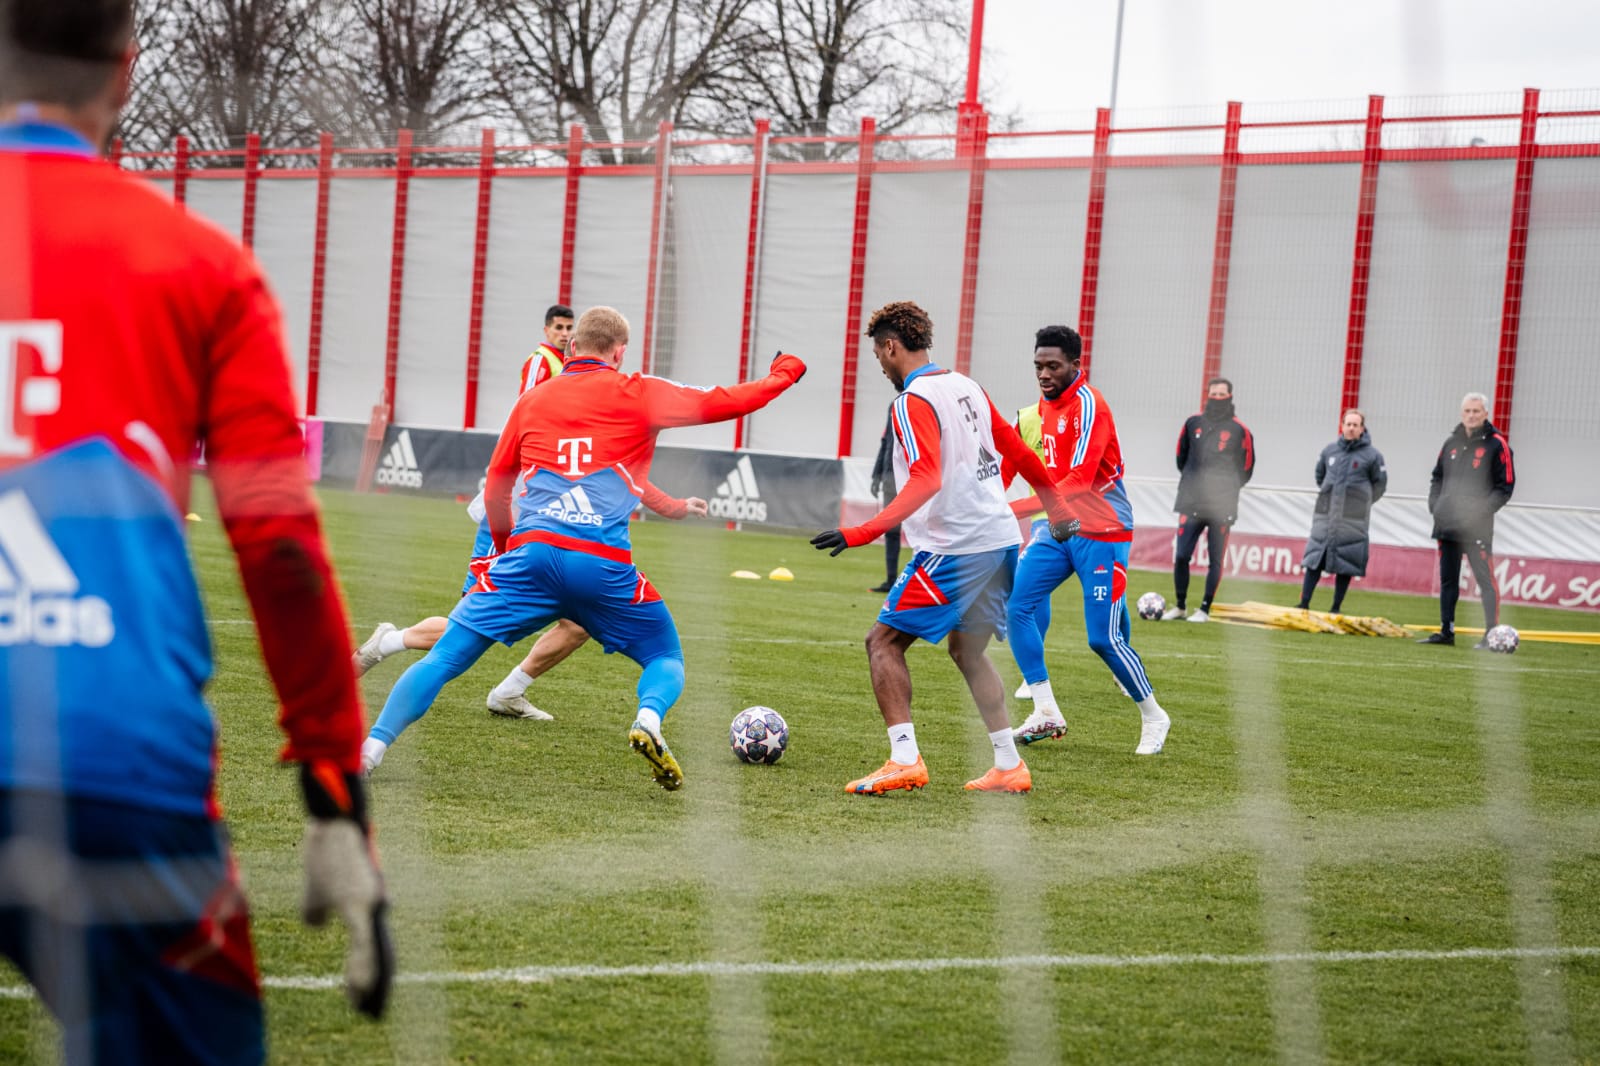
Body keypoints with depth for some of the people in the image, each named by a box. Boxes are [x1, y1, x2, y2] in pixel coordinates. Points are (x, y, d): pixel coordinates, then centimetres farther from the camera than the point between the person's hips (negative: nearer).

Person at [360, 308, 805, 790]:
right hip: (604, 564, -2)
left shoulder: (532, 399, 19)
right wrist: (783, 374, 31)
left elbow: (495, 489, 27)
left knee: (445, 656, 6)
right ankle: (649, 720, -14)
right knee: (667, 659, 17)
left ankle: (371, 748, -8)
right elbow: (725, 402, 13)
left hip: (531, 552, 2)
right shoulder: (636, 394, 10)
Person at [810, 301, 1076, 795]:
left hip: (954, 547, -8)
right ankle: (1009, 766, 19)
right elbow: (1018, 451, 20)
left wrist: (865, 532, -30)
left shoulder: (913, 401, -12)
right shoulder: (967, 387, 13)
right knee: (967, 651, 21)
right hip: (1001, 539, 8)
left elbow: (926, 480, -24)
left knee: (884, 641, -2)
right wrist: (1057, 507, 33)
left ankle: (905, 759, -14)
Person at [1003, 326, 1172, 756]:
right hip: (1060, 528, 8)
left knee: (1104, 638, -8)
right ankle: (1047, 713, 0)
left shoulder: (1088, 406, -19)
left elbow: (1078, 481, -29)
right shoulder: (1046, 405, 8)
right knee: (1014, 605, -6)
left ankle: (1154, 718, 14)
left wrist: (1016, 509, -36)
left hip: (1102, 534, -8)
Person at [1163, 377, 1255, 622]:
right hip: (1191, 503, 2)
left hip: (1222, 507, -2)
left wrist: (1229, 487, 7)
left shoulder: (1239, 429, 0)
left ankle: (1205, 609, 7)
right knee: (1180, 556, -3)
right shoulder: (1194, 423, 7)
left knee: (1216, 560, -1)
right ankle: (1180, 605, 11)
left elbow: (1247, 466, 8)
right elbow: (1181, 454, 20)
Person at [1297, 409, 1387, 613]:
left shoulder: (1372, 455, -2)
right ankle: (1304, 603, 0)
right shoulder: (1330, 451, 7)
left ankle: (1336, 608, 6)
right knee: (1314, 559, -1)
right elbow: (1319, 474, 24)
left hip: (1352, 520, -3)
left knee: (1345, 565, -1)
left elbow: (1379, 483, 8)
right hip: (1325, 515, 3)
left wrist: (1362, 503, 10)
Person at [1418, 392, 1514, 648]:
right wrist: (1434, 505, 6)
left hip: (1477, 528, -6)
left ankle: (1492, 634, -8)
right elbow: (1438, 476, 22)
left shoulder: (1496, 444, -4)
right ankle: (1446, 631, 17)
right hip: (1446, 523, 6)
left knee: (1485, 579, -9)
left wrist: (1481, 510, -14)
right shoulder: (1452, 442, 12)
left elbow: (1505, 485, -6)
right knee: (1447, 579, 10)